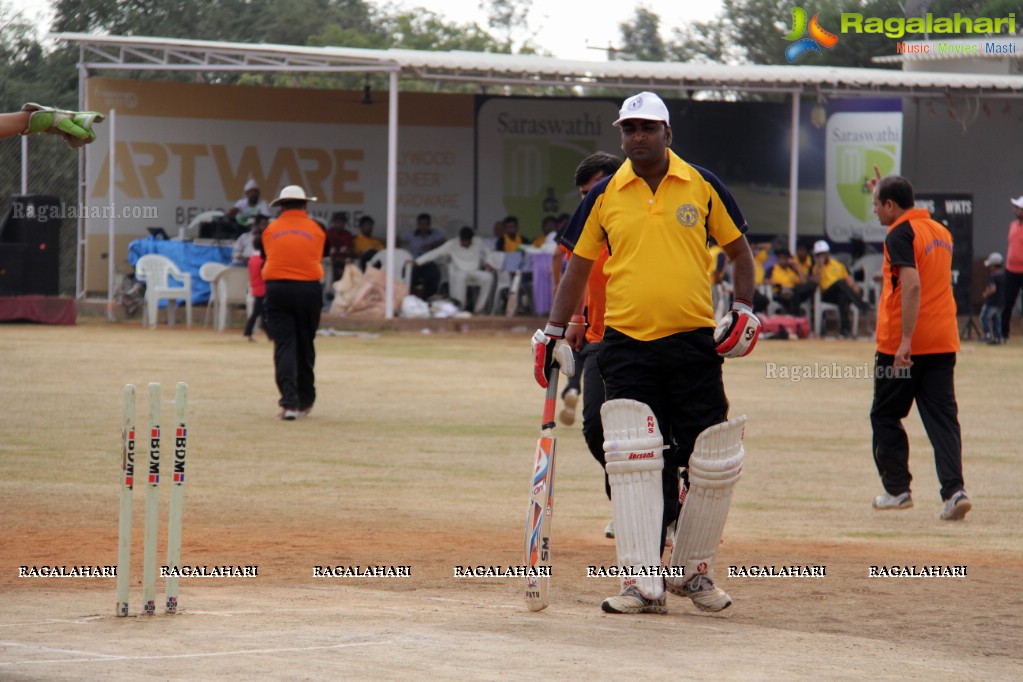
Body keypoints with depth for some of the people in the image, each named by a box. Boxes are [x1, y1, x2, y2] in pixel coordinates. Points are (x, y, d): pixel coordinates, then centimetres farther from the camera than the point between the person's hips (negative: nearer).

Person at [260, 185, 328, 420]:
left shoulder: (269, 230, 6)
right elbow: (320, 259, 10)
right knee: (305, 346, 14)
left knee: (284, 346, -3)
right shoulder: (317, 229, 6)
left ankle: (289, 402, -17)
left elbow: (266, 258, 12)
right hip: (309, 289, 1)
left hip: (277, 289, -1)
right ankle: (304, 402, 23)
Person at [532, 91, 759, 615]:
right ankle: (644, 581, -3)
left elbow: (739, 251, 13)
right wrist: (553, 332, 7)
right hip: (627, 349, 0)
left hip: (694, 343, 0)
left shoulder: (703, 187, 4)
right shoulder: (604, 195, 6)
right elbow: (577, 267, 13)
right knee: (634, 464, -5)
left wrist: (743, 311, -1)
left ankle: (695, 571, 16)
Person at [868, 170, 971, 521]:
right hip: (943, 342, 7)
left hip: (901, 344, -7)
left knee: (885, 416, 10)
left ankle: (897, 489, 13)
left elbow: (912, 284, -24)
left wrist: (905, 341, -26)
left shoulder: (900, 234, -12)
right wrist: (884, 189, 39)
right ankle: (954, 489, -13)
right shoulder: (940, 232, 14)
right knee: (942, 416, 1)